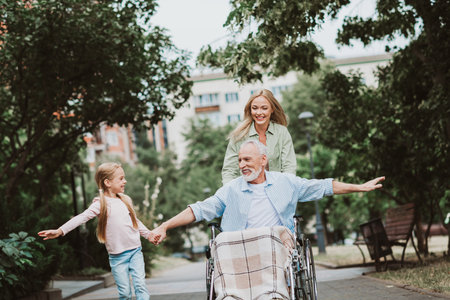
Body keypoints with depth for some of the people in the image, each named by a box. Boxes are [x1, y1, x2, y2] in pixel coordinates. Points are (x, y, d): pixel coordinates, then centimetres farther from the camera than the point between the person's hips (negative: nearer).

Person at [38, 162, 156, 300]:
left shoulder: (126, 200, 10)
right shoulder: (100, 204, -7)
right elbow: (82, 218, -16)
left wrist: (148, 234, 21)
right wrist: (60, 231, -26)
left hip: (135, 251, 4)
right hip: (117, 256, -4)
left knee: (140, 286, -4)